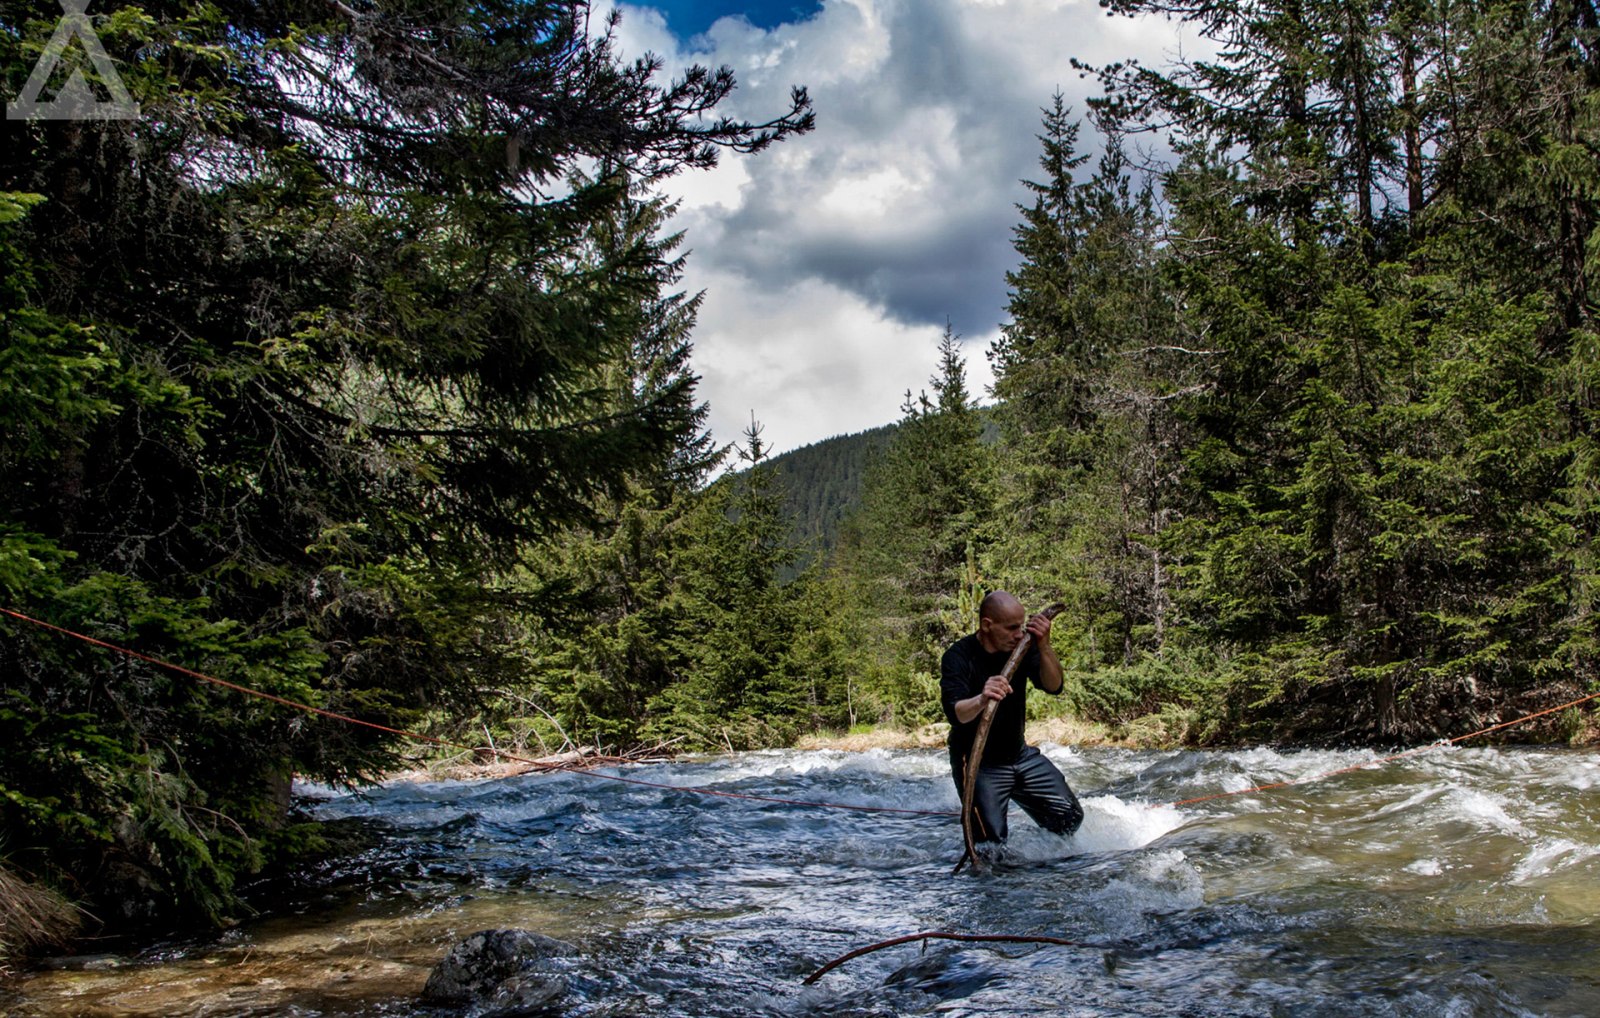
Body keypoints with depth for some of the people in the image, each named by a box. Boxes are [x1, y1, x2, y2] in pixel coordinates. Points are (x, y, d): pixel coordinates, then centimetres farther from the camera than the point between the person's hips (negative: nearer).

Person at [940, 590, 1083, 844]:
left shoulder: (1021, 647, -7)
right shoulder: (958, 657, -22)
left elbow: (1053, 686, -14)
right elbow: (955, 713, -36)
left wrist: (1044, 646, -30)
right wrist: (981, 699, -58)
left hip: (1020, 754, 6)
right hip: (978, 764, -6)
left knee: (1070, 817, 9)